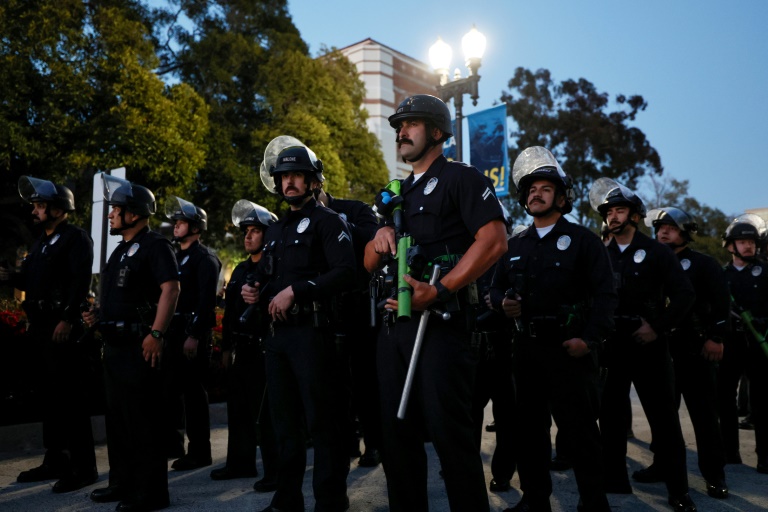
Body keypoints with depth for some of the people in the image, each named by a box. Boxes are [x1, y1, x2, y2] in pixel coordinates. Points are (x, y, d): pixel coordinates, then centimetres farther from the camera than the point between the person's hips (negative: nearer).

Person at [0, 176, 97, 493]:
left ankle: (84, 467, 1)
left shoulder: (76, 238, -7)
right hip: (40, 328, 9)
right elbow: (35, 281, 20)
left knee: (70, 397, -6)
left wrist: (67, 320, -24)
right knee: (50, 396, 14)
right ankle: (55, 461, 24)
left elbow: (80, 282, -18)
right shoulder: (41, 242, 20)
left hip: (64, 329, -9)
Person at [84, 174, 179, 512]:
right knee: (117, 417, 16)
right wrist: (99, 314, 11)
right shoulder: (121, 250, 19)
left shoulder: (154, 246, -10)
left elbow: (170, 289, -20)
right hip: (115, 344, 10)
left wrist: (156, 334, -26)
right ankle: (123, 483, 30)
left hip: (140, 344, -10)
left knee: (143, 419, -4)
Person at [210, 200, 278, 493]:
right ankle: (240, 462, 28)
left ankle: (275, 471, 3)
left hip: (262, 348, -8)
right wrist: (226, 347, 15)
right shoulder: (240, 270, 17)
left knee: (265, 412, -5)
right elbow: (229, 311, 17)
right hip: (241, 349, 8)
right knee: (238, 408, 15)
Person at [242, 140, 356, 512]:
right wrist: (255, 291, 5)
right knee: (284, 420, 14)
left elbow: (346, 272, -17)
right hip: (276, 333, 8)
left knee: (320, 420, -3)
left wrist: (295, 290, -20)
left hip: (311, 331, -8)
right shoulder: (276, 230, 19)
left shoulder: (326, 220, -3)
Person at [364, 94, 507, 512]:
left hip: (442, 320, -8)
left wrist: (439, 291, -22)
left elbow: (494, 241, -15)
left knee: (448, 429, -6)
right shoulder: (396, 194, 22)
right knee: (396, 430, 11)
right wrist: (379, 237, -2)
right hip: (394, 321, 8)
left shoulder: (461, 178, 0)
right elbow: (369, 264, 22)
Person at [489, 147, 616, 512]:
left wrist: (590, 338, -17)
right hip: (526, 347, 5)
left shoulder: (582, 240, 1)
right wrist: (503, 303, -3)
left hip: (569, 348, -5)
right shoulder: (515, 245, 16)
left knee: (579, 428, -2)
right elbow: (496, 287, 20)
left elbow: (604, 293, -6)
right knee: (529, 426, 11)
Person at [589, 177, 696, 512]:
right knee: (610, 415, 7)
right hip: (610, 345, 3)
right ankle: (614, 481, 20)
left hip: (648, 343, -2)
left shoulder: (656, 251, 1)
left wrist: (659, 327, -9)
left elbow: (685, 294, -4)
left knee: (664, 417, 2)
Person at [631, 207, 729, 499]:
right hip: (661, 350, 4)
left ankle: (714, 475, 10)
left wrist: (716, 337, -15)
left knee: (704, 414, 1)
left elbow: (720, 302, -6)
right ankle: (662, 465, 21)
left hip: (695, 350, -4)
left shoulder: (703, 264, 1)